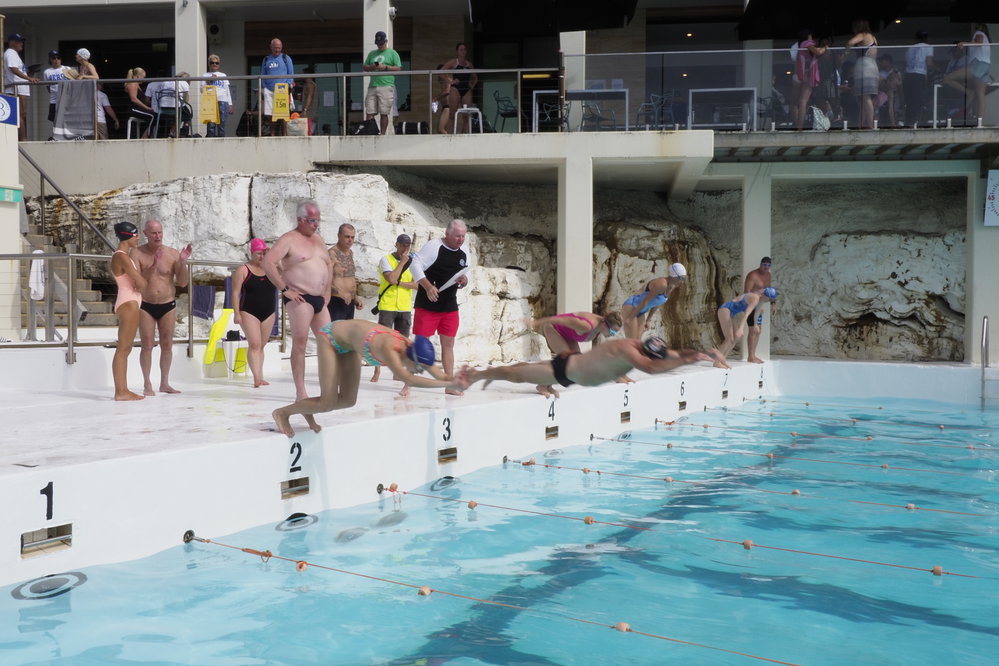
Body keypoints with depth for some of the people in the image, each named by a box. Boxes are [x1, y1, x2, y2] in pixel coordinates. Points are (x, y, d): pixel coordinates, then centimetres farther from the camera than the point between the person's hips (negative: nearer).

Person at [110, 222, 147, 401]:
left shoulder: (122, 256, 18)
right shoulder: (122, 257, -14)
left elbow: (138, 281, 17)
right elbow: (141, 283, -18)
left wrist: (139, 284, -5)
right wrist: (142, 282, 4)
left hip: (130, 304, 11)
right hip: (128, 304, -11)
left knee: (125, 349, 10)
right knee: (123, 349, -9)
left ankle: (123, 390, 13)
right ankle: (120, 392, -9)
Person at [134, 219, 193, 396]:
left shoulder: (172, 254, -2)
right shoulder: (138, 253, -6)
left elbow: (182, 283, -3)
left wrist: (183, 262, -18)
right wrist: (153, 265, -25)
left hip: (168, 305, 2)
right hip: (146, 306, -2)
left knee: (167, 345, 6)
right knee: (147, 345, -2)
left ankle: (164, 383, 15)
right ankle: (147, 384, 5)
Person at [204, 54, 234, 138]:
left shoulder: (223, 75, 20)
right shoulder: (206, 75, 14)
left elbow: (227, 91, 17)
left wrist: (230, 104, 10)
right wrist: (210, 80, -7)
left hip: (222, 101, 2)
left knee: (222, 124, -3)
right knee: (211, 124, -10)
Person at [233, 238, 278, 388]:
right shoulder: (243, 270, -2)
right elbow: (235, 292, -6)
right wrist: (236, 313, -15)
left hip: (268, 313, 5)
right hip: (249, 312, -4)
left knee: (261, 346, 9)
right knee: (254, 344, -15)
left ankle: (260, 377, 12)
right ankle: (257, 377, -21)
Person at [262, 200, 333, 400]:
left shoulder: (318, 239, 18)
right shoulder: (289, 239, -6)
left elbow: (329, 264, 31)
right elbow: (268, 263, -17)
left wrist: (327, 291, 19)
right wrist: (285, 289, -16)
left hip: (320, 300, 8)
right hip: (299, 299, -8)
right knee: (300, 343, -8)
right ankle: (300, 392, -5)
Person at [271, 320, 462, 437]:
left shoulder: (411, 347, -18)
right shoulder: (389, 349, -41)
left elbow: (439, 375, -14)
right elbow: (408, 379, -57)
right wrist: (449, 384, -57)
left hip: (348, 343, 8)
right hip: (331, 336, -8)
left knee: (348, 400, 4)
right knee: (327, 404, -7)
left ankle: (306, 409, 27)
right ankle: (282, 412, 15)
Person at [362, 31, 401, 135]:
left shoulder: (392, 53, 8)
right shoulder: (372, 54, 22)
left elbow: (398, 68, 1)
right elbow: (364, 68, 22)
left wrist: (385, 67, -10)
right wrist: (372, 67, 1)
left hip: (386, 86, -4)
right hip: (372, 86, 4)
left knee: (384, 113, -5)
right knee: (369, 113, -2)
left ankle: (382, 134, 0)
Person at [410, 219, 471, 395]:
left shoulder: (464, 250, 9)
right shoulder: (434, 246, -12)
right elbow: (416, 264, -15)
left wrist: (464, 281, -4)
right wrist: (428, 286, -25)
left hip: (450, 306, 6)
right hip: (427, 305, -6)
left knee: (448, 344, 9)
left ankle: (450, 386, 15)